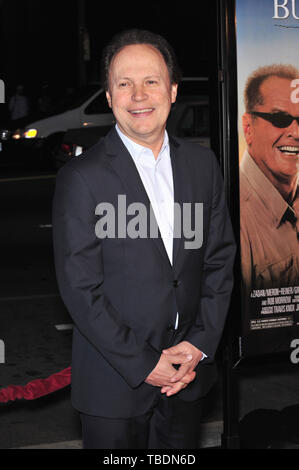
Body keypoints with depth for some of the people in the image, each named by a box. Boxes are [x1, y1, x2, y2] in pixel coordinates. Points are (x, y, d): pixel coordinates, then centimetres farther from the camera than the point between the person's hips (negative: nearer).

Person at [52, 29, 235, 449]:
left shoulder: (203, 164, 3)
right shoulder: (81, 178, -12)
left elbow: (220, 261, 6)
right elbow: (80, 290, -13)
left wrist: (200, 344, -5)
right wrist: (143, 365, -14)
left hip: (189, 372, 4)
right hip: (114, 382, -4)